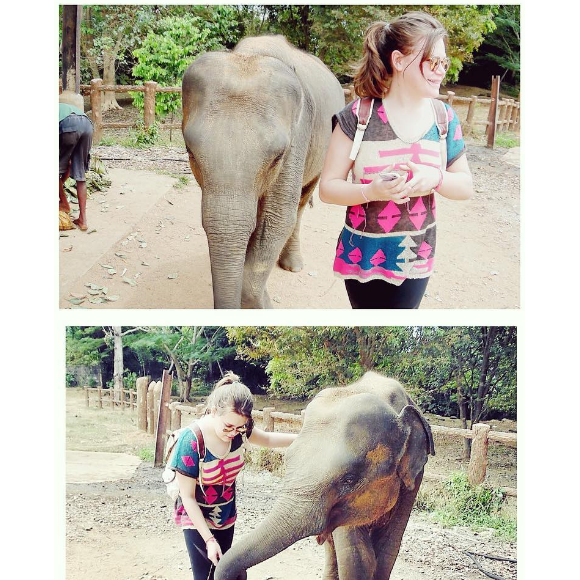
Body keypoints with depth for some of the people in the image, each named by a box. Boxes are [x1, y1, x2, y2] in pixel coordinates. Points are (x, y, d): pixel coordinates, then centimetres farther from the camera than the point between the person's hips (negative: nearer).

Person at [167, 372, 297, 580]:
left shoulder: (238, 430, -14)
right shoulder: (191, 442, -29)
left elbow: (268, 439, 10)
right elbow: (187, 497, -22)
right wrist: (209, 540, -22)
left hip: (226, 516, 6)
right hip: (197, 519, -5)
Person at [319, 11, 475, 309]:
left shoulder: (444, 117, -1)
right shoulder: (359, 115, -11)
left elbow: (466, 186, 5)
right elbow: (328, 188, -9)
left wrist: (436, 178, -18)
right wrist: (372, 191, -29)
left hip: (416, 261, 3)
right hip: (362, 258, -3)